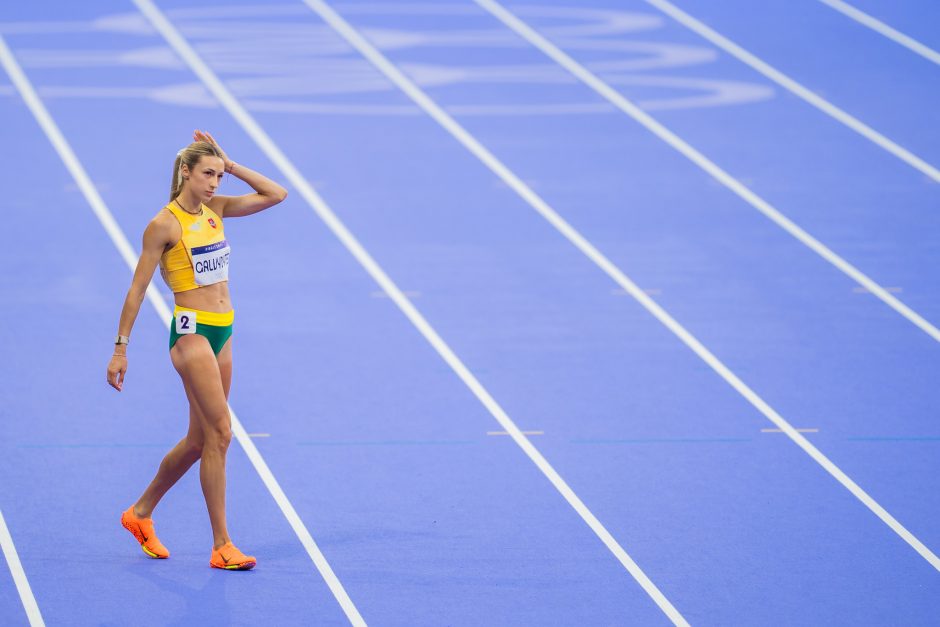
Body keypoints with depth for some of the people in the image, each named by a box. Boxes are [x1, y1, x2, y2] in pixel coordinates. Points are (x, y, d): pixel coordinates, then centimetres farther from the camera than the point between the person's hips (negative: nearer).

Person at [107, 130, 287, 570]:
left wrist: (230, 165, 2)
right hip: (191, 331, -8)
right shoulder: (164, 224, -11)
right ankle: (221, 546, -12)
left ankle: (141, 513, 31)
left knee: (200, 439, 13)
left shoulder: (215, 210, 9)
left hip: (222, 331, 8)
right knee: (220, 432, -14)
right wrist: (120, 348, -8)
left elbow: (276, 194, 10)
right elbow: (137, 289, -8)